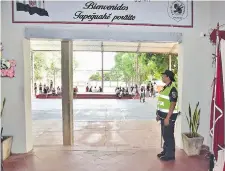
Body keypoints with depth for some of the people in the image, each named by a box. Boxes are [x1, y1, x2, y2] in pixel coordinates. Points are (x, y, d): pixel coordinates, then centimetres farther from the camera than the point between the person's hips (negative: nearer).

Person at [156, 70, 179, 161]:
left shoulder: (172, 89, -18)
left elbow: (173, 104, -22)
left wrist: (168, 117, -23)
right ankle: (165, 151, 31)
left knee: (169, 135, 1)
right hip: (164, 115, 9)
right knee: (164, 134, 17)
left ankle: (170, 155, 14)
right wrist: (158, 114, 17)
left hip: (169, 116, -9)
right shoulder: (165, 87, 11)